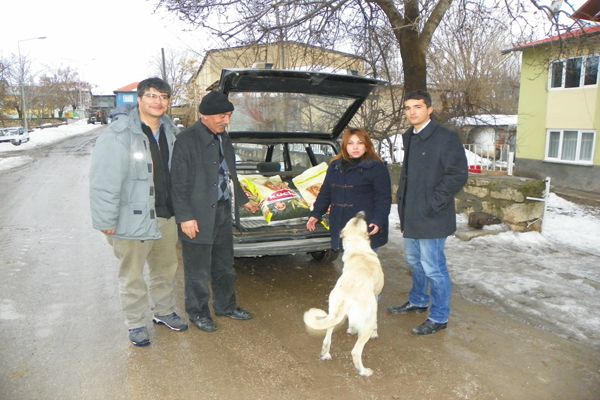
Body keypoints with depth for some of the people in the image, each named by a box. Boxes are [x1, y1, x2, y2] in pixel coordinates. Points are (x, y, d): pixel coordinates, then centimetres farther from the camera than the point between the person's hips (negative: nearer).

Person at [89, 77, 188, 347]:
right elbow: (102, 181, -17)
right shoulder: (119, 134, -15)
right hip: (132, 219, -6)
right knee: (132, 276, 8)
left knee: (166, 268, 21)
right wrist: (106, 221, -17)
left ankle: (164, 312, 41)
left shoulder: (169, 131, 6)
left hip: (166, 215, 7)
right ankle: (135, 324, 28)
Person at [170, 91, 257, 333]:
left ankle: (226, 306, 37)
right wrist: (185, 217, -18)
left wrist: (242, 200, 24)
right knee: (198, 270, 7)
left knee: (224, 266, 19)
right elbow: (179, 183, -15)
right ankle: (198, 312, 26)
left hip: (223, 212, 8)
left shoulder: (223, 137, 10)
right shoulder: (187, 139, -14)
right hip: (198, 216, -7)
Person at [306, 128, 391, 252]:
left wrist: (378, 221, -19)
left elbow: (384, 197, -9)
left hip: (366, 229, -5)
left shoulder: (376, 167, -6)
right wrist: (316, 214, 12)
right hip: (342, 228, 6)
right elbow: (325, 193, 18)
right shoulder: (335, 166, 12)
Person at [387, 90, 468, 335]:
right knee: (415, 262, 22)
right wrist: (403, 200, 11)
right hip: (411, 214, 9)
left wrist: (433, 204, -19)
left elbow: (458, 175, -17)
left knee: (433, 268, 1)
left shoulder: (445, 138, -14)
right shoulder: (409, 137, 12)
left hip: (431, 217, -8)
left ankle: (439, 318, 17)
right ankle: (418, 302, 42)